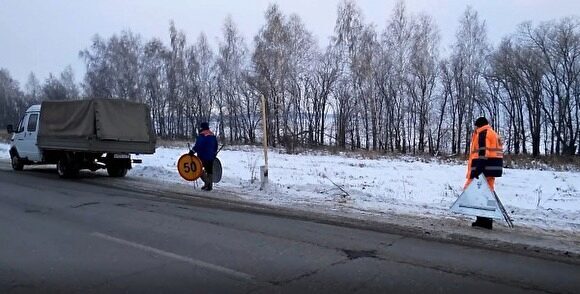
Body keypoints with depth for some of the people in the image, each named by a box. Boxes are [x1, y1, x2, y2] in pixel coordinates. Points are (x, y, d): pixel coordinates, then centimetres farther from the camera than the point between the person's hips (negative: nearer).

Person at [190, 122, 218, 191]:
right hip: (211, 157, 7)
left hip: (203, 156, -7)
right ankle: (210, 185, 13)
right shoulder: (213, 135, 12)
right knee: (210, 171, 11)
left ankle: (207, 182, -9)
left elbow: (197, 146, -23)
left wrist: (192, 151, -17)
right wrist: (214, 154, 29)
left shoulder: (201, 135, -13)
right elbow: (216, 146, 20)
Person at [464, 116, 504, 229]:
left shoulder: (483, 134, -6)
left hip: (484, 168, -10)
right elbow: (494, 153, 23)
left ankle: (483, 219, -12)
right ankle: (486, 220, 13)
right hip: (492, 169, 10)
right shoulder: (495, 135, 25)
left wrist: (478, 169, -26)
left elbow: (482, 152, -18)